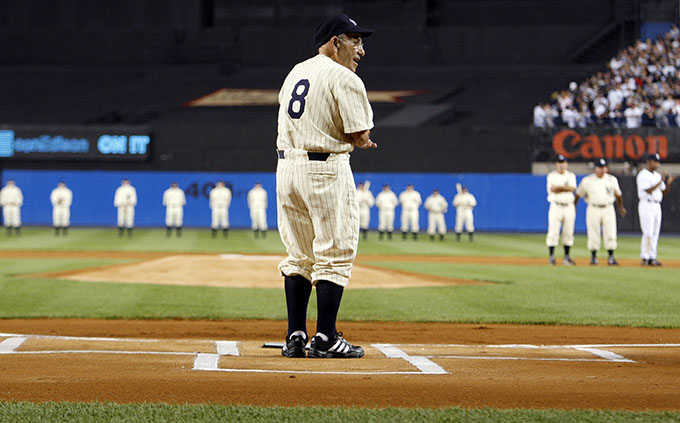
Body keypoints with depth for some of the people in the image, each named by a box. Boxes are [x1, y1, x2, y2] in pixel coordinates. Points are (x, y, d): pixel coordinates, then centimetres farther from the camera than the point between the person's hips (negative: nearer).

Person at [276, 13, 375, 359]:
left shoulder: (294, 73, 16)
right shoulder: (344, 78, -9)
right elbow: (360, 136, -12)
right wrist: (359, 140, 10)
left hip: (286, 166, 8)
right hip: (326, 168, -8)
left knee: (299, 257, 13)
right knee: (334, 255, -2)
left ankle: (295, 337, 12)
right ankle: (325, 340, -3)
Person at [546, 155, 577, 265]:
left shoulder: (571, 175, 10)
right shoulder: (551, 176, 5)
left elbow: (572, 188, -8)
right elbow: (552, 190, -10)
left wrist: (558, 187, -11)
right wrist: (565, 188, -10)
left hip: (569, 207, 2)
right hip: (556, 206, -2)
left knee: (568, 233, 3)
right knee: (553, 232, -7)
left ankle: (567, 257, 10)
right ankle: (551, 257, -4)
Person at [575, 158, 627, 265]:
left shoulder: (612, 179, 6)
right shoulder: (587, 180, 0)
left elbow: (617, 194, 18)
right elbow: (578, 194, 8)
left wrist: (621, 207, 26)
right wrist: (573, 207, 10)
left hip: (608, 209, 1)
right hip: (593, 209, -1)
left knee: (610, 234, -4)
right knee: (593, 235, 0)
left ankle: (611, 257, -1)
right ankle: (593, 257, 10)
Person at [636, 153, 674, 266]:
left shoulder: (658, 176, 16)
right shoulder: (643, 175, -9)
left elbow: (664, 192, 15)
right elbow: (648, 190, -20)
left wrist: (668, 183, -2)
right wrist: (660, 182, -20)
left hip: (657, 205, 8)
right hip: (646, 205, -8)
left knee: (655, 234, 7)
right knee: (648, 233, -11)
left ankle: (652, 258, 10)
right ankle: (645, 258, -8)